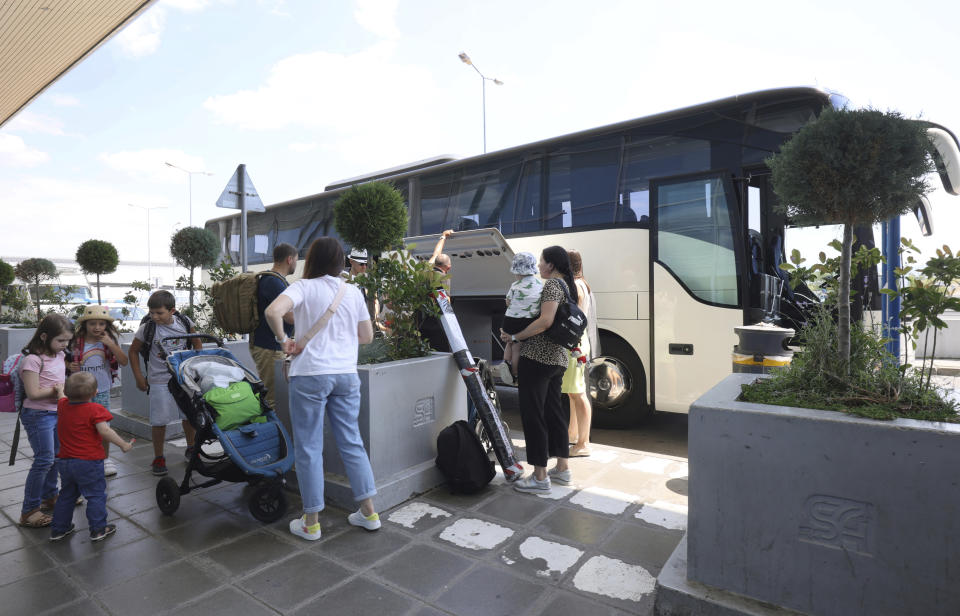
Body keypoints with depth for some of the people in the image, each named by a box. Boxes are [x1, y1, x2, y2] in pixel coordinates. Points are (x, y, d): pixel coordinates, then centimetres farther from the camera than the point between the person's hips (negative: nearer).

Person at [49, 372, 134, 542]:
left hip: (64, 461, 7)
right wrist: (123, 444, -20)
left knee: (66, 495, 23)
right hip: (88, 463, -7)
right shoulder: (95, 409, -18)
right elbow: (104, 430, -26)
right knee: (96, 495, 5)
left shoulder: (62, 405, 2)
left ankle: (58, 529, 32)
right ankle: (98, 529, 11)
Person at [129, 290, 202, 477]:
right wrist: (139, 378, 1)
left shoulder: (184, 322, -5)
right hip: (160, 381, -2)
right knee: (159, 421, -1)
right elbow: (133, 351, 4)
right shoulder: (146, 329, -10)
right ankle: (158, 458, 17)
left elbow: (197, 344, 10)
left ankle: (191, 448, 32)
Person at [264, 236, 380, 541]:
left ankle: (311, 522, 19)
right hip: (346, 374, 4)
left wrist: (284, 340, -6)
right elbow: (367, 336, 11)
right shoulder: (353, 292, 7)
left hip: (310, 374, -4)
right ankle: (369, 512, 21)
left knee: (309, 447, 8)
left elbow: (273, 312, -22)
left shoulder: (304, 287, -4)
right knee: (352, 441, 13)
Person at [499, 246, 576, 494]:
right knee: (553, 411, 17)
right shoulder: (566, 285, 18)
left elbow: (545, 321, -24)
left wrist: (515, 337, -14)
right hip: (557, 358, 10)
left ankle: (540, 477, 3)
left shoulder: (552, 284, -11)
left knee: (532, 414, -3)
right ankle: (562, 469, 27)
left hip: (537, 357, -10)